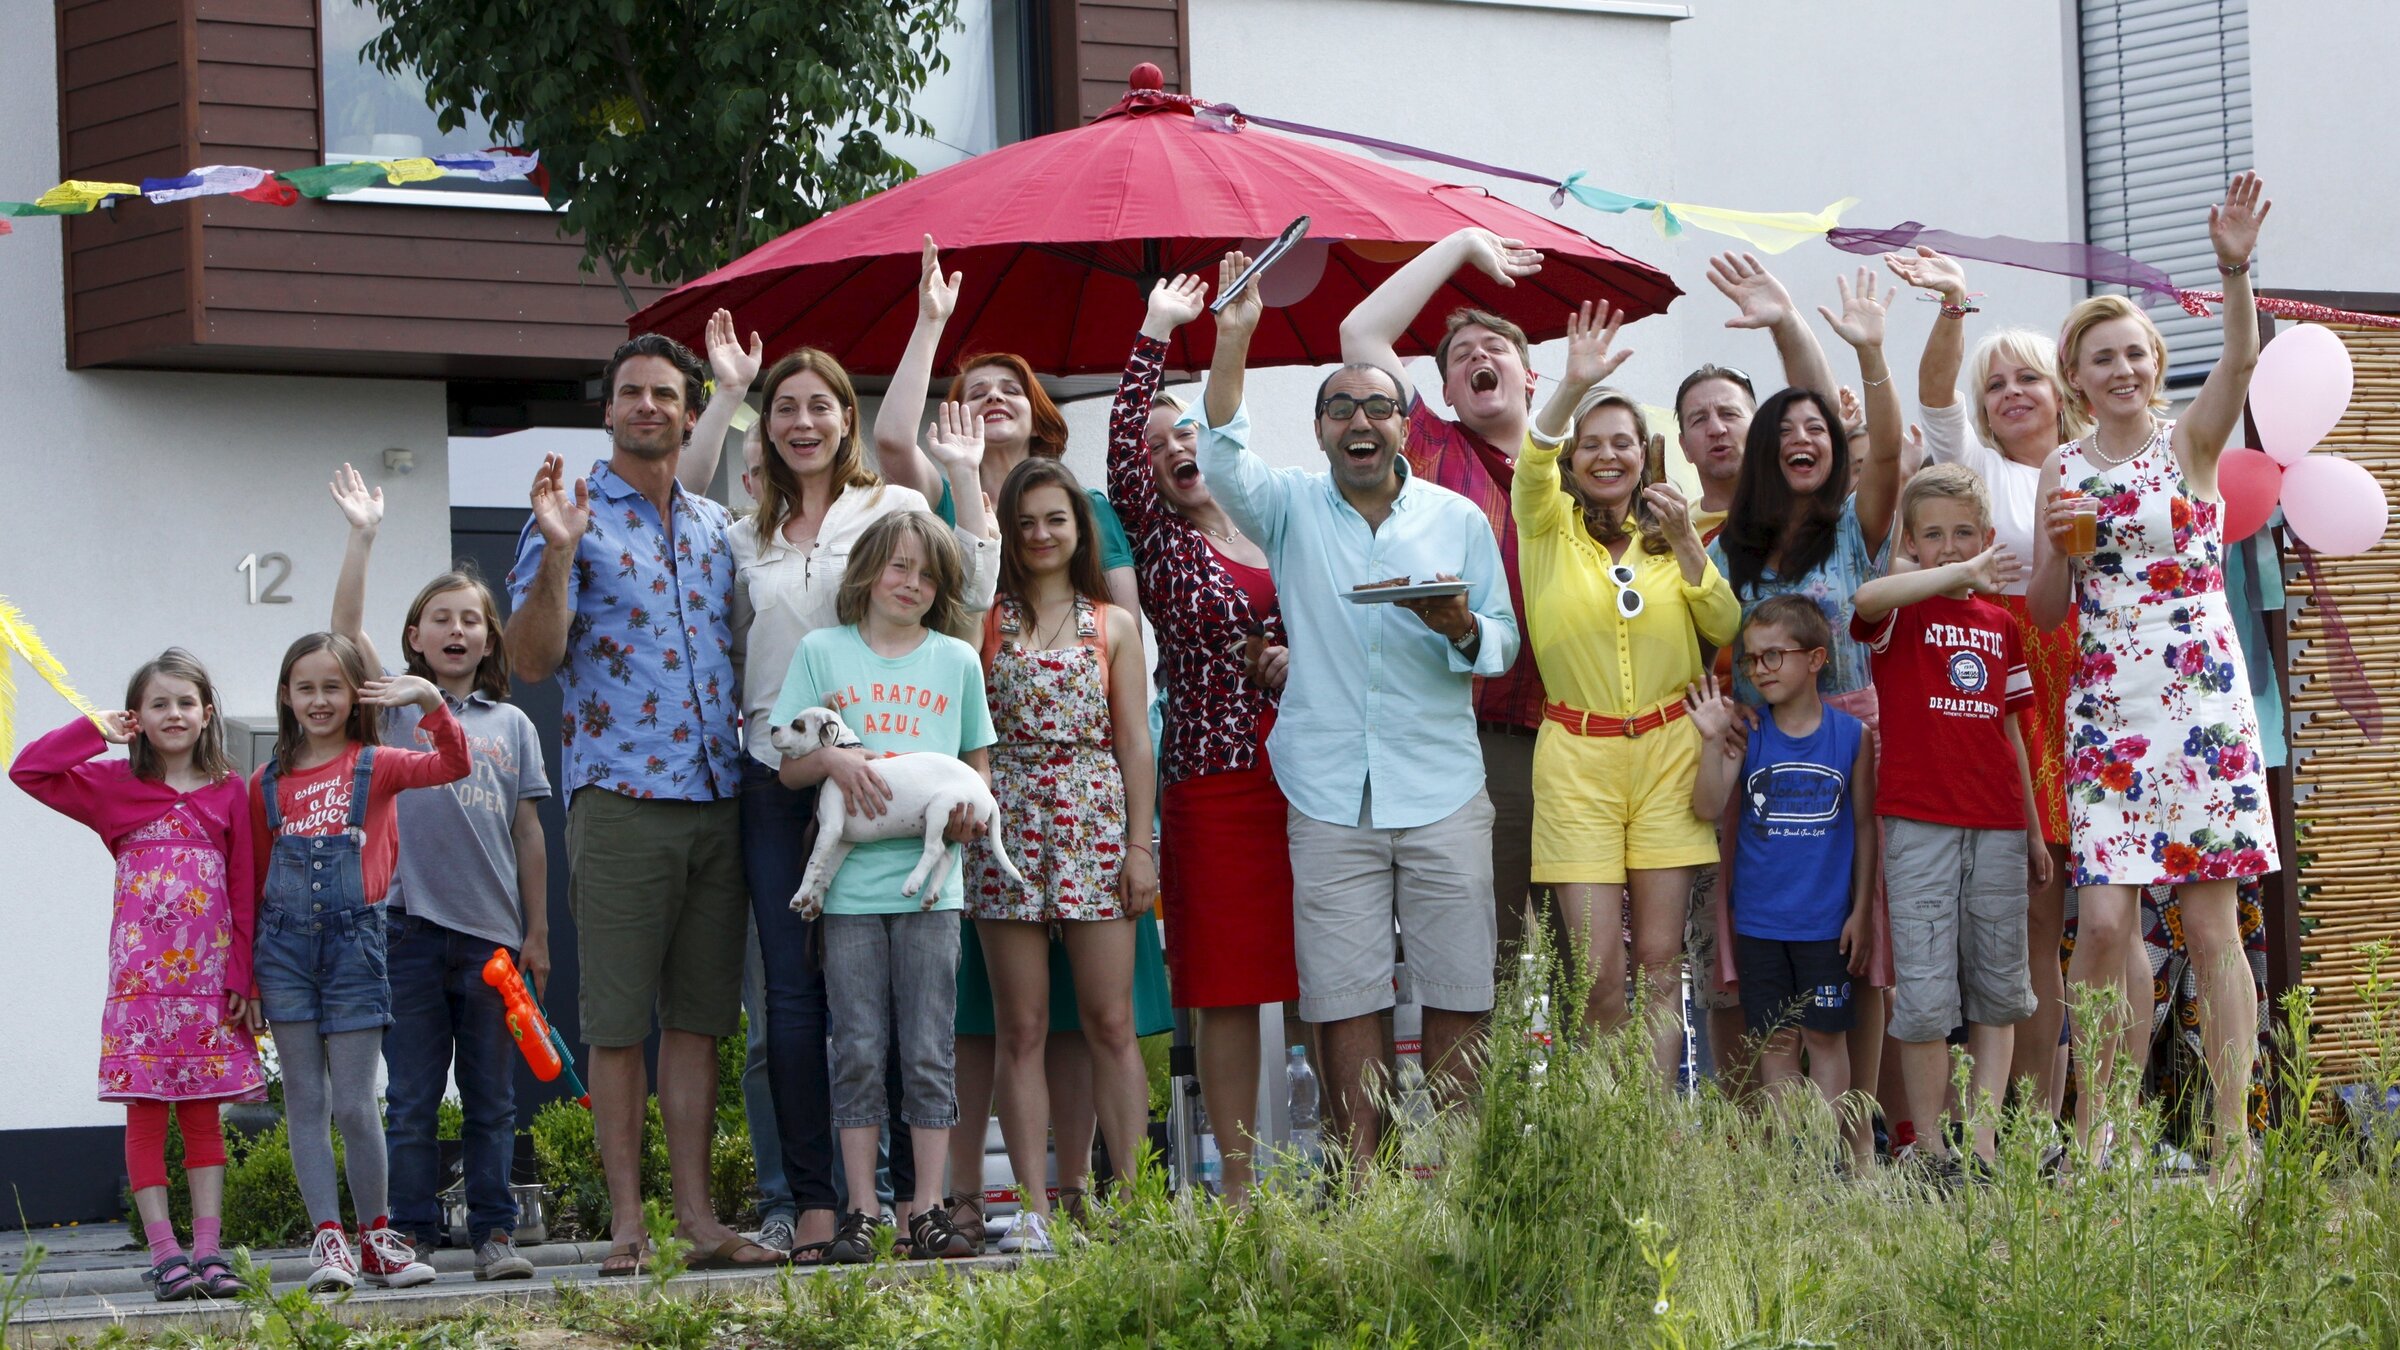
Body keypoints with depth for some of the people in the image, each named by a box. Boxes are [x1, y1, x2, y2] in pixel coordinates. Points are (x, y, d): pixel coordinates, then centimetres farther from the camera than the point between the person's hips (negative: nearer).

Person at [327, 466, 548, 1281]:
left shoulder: (511, 724, 12)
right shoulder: (398, 709, 6)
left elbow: (529, 832, 11)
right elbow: (346, 630, -8)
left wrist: (537, 931, 8)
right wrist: (363, 538, -13)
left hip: (493, 934, 2)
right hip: (412, 929, -2)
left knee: (492, 1097, 5)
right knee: (411, 1097, 1)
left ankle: (494, 1231, 9)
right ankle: (411, 1233, 5)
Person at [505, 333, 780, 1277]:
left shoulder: (715, 527, 17)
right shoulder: (571, 518, 1)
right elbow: (532, 659, -8)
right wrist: (556, 553, -20)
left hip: (718, 799, 5)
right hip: (620, 799, -5)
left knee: (699, 1017, 6)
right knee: (619, 1021, -3)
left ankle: (697, 1215, 9)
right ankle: (626, 1224, 1)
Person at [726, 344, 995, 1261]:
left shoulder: (894, 509, 6)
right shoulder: (746, 540, 14)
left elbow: (972, 595, -8)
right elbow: (739, 671, 8)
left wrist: (965, 478, -11)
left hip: (877, 774, -3)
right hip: (776, 781, 3)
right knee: (793, 990, -1)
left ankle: (914, 1191, 2)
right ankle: (812, 1203, 1)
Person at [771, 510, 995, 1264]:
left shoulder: (957, 661, 11)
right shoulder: (822, 651, 7)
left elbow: (979, 763, 16)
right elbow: (789, 765, 7)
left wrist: (972, 806, -5)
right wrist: (832, 760, -14)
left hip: (930, 875, 1)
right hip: (850, 880, -1)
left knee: (928, 1052, 0)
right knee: (859, 1051, -1)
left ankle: (928, 1210, 3)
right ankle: (860, 1212, 4)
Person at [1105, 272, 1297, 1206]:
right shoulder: (1161, 541, 5)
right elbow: (1121, 447, -9)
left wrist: (1299, 662, 0)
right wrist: (1154, 337, -7)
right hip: (1213, 778, -3)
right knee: (1227, 989, -3)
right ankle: (1238, 1184, 1)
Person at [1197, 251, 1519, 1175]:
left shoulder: (1459, 520, 9)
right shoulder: (1291, 508, 6)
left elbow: (1505, 641, 11)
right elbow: (1224, 460, -13)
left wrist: (1463, 628, -13)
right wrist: (1232, 343, -24)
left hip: (1442, 791, 1)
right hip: (1330, 796, -1)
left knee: (1457, 995, 0)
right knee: (1342, 997, -1)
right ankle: (1361, 1189, 4)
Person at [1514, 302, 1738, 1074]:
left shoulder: (1667, 532, 12)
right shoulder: (1551, 524, 4)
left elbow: (1724, 628, 3)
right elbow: (1533, 465, -18)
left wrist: (1686, 544, -10)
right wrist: (1574, 387, -33)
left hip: (1668, 752, 2)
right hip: (1576, 757, -2)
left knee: (1660, 960, 1)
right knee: (1598, 968, -5)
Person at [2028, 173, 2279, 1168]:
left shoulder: (2192, 440, 1)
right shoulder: (2063, 469, 9)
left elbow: (2241, 360, -20)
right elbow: (2045, 613, 11)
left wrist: (2234, 269, -37)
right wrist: (2057, 544, -9)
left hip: (2203, 705, -2)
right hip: (2104, 710, 2)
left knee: (2211, 926, -1)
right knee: (2103, 925, -5)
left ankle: (2233, 1140, 2)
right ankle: (2087, 1134, 3)